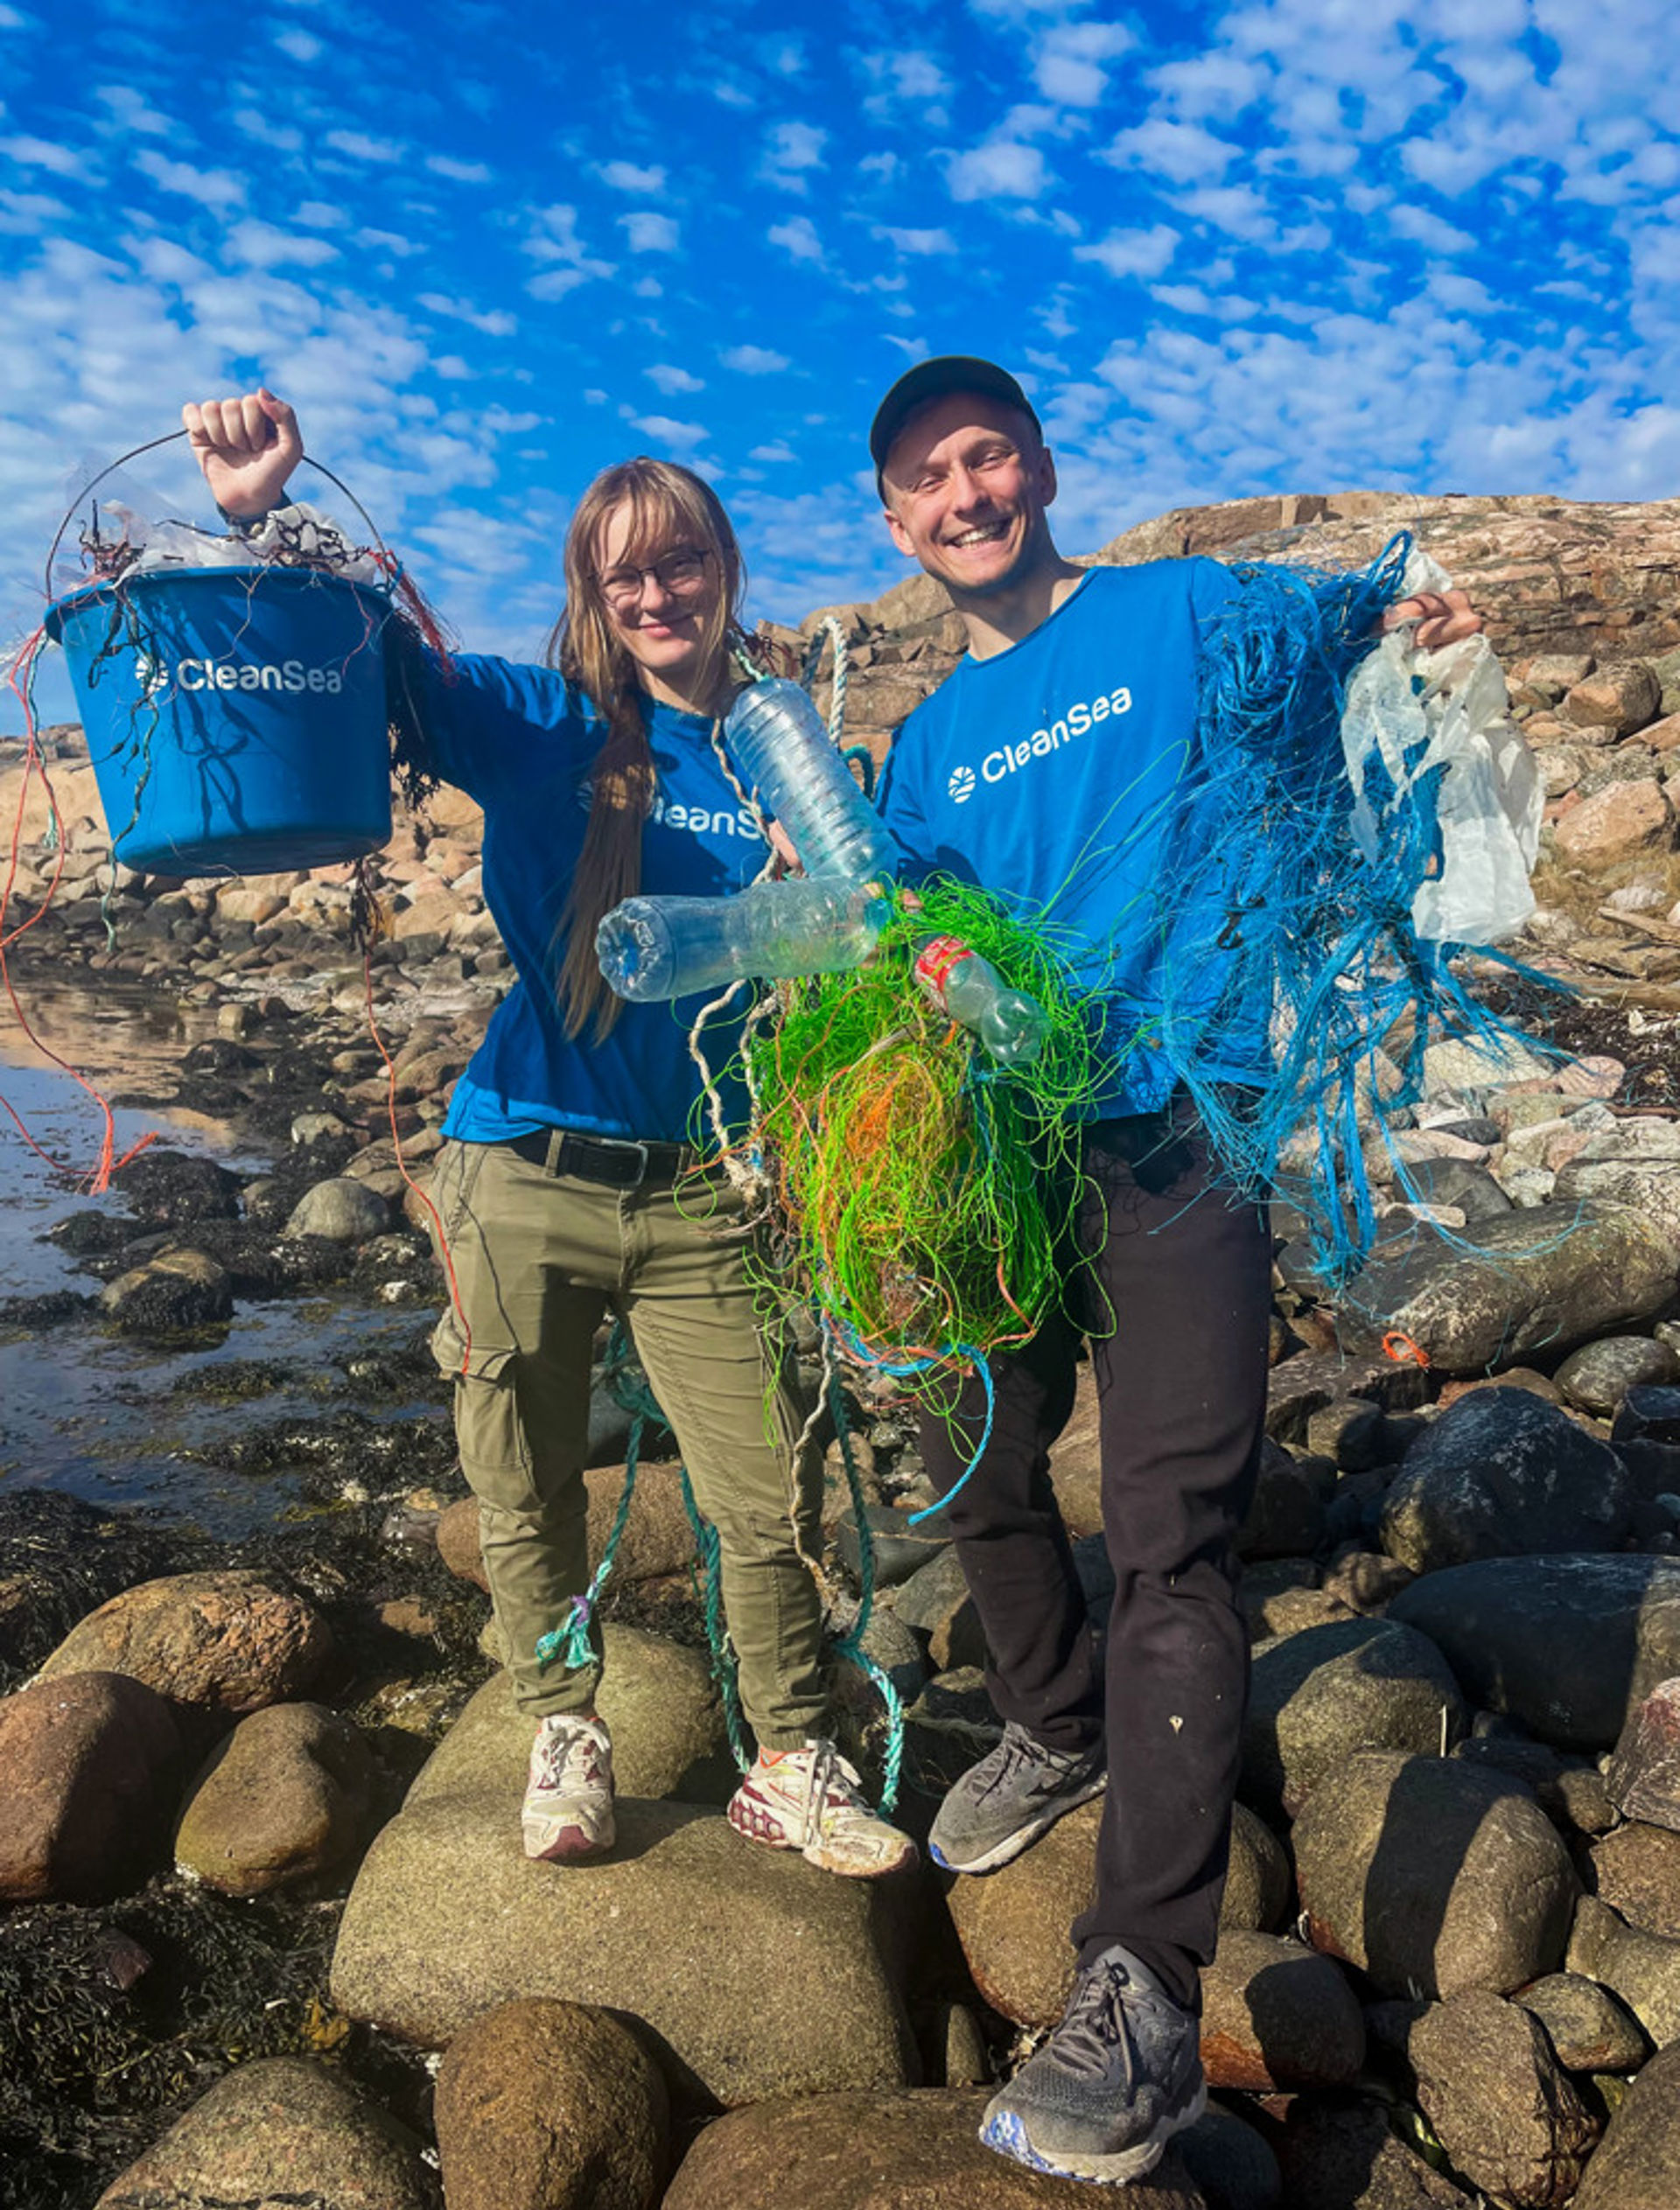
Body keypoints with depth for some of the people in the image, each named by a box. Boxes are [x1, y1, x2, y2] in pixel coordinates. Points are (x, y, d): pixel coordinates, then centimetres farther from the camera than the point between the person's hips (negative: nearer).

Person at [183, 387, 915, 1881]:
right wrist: (261, 511, -20)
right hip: (524, 1176, 0)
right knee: (528, 1495, 13)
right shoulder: (537, 727, 2)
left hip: (699, 1192, 0)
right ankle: (565, 1730, 38)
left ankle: (793, 1769, 25)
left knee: (771, 1499, 3)